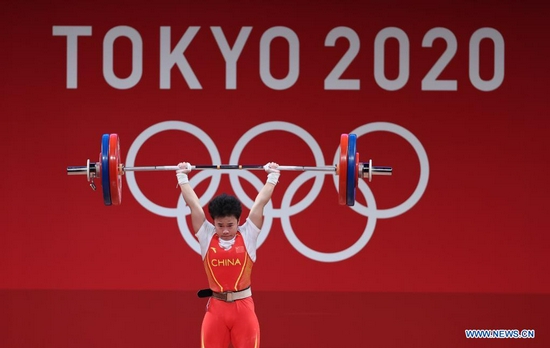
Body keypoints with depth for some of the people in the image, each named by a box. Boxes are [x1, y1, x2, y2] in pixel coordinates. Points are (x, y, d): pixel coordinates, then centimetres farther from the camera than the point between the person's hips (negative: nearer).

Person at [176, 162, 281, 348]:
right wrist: (182, 177, 9)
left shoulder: (247, 235, 1)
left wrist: (272, 176, 7)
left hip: (243, 306, -1)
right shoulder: (206, 236, 2)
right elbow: (193, 204, 6)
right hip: (216, 307, 1)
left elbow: (260, 203, 4)